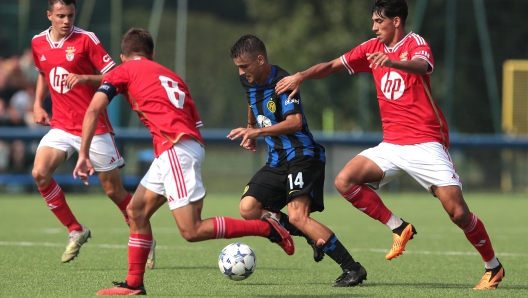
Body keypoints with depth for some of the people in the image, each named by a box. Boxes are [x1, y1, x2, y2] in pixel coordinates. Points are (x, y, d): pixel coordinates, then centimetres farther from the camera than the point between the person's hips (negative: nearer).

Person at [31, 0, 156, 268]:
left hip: (94, 126, -4)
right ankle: (75, 231, -2)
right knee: (40, 173, -19)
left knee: (113, 190, 1)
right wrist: (37, 104, 12)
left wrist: (84, 78, -26)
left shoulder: (86, 40, -10)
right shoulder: (38, 43, 5)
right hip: (61, 125, 4)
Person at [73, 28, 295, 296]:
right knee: (136, 211, 17)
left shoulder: (124, 71, 10)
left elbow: (94, 109, -4)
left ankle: (267, 228, -10)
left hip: (175, 148, -8)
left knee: (192, 231, -10)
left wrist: (83, 155, -2)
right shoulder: (172, 76, 27)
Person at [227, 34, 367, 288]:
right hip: (277, 160, 9)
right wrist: (250, 129, 25)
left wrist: (256, 132, -35)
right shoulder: (249, 81, 7)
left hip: (303, 156, -9)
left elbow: (295, 122, -31)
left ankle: (352, 268, -19)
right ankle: (314, 236, 6)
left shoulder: (282, 82, -19)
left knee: (297, 215, -25)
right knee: (248, 208, -6)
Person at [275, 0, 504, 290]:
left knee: (458, 212, -12)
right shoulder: (372, 48, 9)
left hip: (425, 143, -6)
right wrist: (301, 76, -3)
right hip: (392, 144, 6)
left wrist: (393, 62, -54)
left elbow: (421, 65, -33)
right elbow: (332, 66, 14)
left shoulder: (416, 44, -10)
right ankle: (399, 228, -1)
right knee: (345, 181, -14)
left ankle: (493, 267, 8)